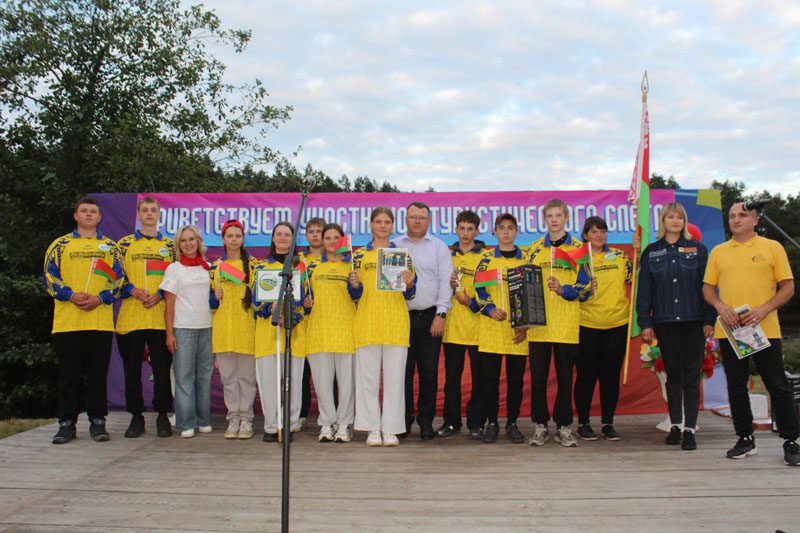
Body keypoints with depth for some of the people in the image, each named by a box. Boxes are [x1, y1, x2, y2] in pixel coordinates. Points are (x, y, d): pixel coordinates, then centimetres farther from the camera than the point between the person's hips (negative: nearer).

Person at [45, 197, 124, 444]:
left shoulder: (110, 246, 13)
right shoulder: (60, 245, 10)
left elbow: (118, 278, 7)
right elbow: (49, 276, 3)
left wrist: (100, 298, -10)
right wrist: (71, 295, -13)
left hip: (101, 320, 1)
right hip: (67, 320, -1)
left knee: (98, 373, 5)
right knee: (69, 374, 3)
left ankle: (97, 421, 14)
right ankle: (67, 423, 12)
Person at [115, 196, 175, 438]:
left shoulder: (169, 245, 11)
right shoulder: (124, 244, 10)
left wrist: (160, 294, -8)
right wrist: (133, 290, -10)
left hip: (160, 317, 0)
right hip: (130, 316, 1)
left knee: (162, 368, 1)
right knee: (132, 368, 5)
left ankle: (163, 416, 11)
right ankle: (136, 417, 15)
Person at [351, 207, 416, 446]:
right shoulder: (360, 254, 10)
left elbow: (409, 294, 10)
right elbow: (356, 293, 9)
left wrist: (409, 283, -11)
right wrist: (355, 285, -12)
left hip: (396, 321, 0)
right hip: (367, 320, 0)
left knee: (395, 375, 0)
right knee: (368, 375, 1)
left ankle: (391, 429, 9)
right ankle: (373, 428, 11)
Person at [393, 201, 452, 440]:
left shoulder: (439, 247, 8)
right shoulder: (393, 247, 11)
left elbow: (445, 282, 2)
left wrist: (440, 314, -6)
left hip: (430, 317, -1)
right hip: (401, 316, 1)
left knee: (429, 373, 1)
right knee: (403, 370, 1)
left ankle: (426, 420, 12)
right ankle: (404, 419, 12)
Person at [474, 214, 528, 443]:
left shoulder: (526, 259, 9)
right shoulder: (487, 259, 7)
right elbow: (478, 288, 1)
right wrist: (491, 309, -15)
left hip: (517, 329, 1)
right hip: (490, 327, 0)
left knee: (516, 378, 4)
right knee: (490, 377, 2)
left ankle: (512, 424, 16)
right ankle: (491, 423, 13)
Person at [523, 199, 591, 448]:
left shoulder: (579, 248, 5)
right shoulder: (534, 249, 12)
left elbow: (585, 286, 0)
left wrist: (563, 289, -16)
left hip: (567, 324, -1)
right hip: (538, 323, 2)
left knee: (565, 376, 5)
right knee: (538, 376, 3)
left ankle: (564, 426, 17)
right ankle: (540, 425, 14)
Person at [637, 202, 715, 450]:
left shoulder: (697, 249, 5)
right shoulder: (651, 252, 7)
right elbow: (644, 289, 5)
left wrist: (709, 319, -5)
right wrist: (644, 323, -1)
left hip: (693, 321, -1)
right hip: (665, 323, 1)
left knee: (691, 376, 0)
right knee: (672, 374, 9)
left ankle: (690, 429, 4)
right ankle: (675, 426, 18)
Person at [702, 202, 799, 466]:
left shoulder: (772, 247, 4)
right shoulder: (718, 252, 11)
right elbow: (707, 288, 12)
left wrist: (764, 310, -13)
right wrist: (720, 305, -8)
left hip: (765, 330, -3)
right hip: (729, 330, 3)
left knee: (778, 386, 1)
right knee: (736, 386, 9)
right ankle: (745, 439, 21)